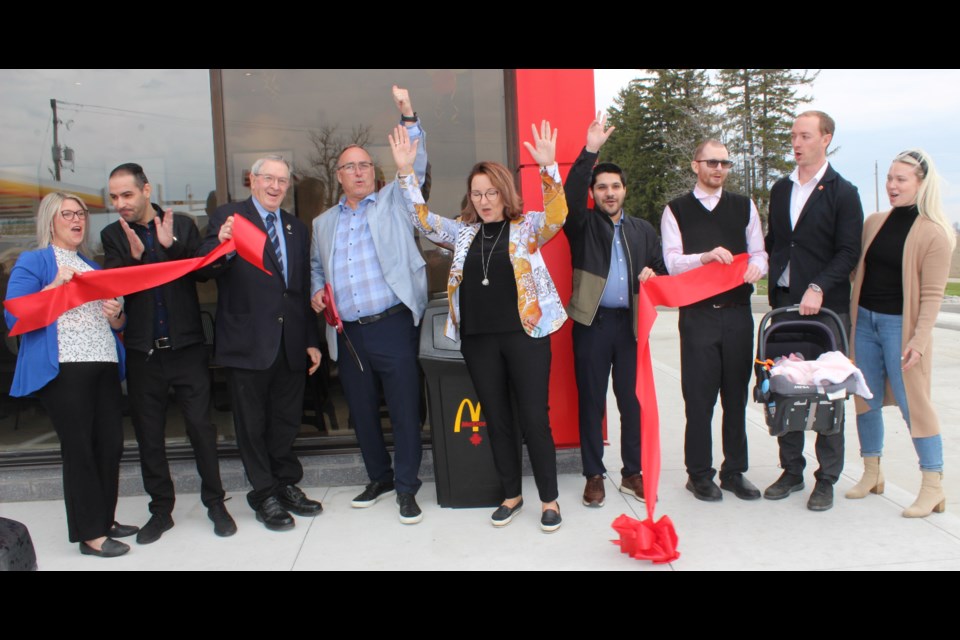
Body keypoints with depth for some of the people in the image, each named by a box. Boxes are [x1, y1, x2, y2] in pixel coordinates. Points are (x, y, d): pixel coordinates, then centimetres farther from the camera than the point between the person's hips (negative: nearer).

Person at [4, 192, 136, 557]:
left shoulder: (92, 266, 22)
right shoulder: (32, 262, 3)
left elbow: (115, 323, 24)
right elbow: (14, 317, -9)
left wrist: (116, 316, 0)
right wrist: (55, 284, -18)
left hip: (105, 365, 6)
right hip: (63, 368, -6)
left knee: (111, 444, 6)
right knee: (79, 448, -2)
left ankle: (105, 520, 20)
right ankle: (90, 534, 7)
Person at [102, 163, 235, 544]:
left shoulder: (182, 226, 4)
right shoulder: (113, 235, 6)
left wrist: (171, 245, -19)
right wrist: (135, 256, -20)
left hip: (186, 345, -1)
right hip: (143, 351, 2)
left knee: (201, 426, 1)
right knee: (148, 434, 9)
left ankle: (215, 503, 15)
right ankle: (161, 509, 23)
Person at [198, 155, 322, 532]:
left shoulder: (296, 229, 14)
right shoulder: (227, 218, -1)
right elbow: (206, 269, -12)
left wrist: (312, 340, 12)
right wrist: (221, 244, -34)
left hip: (290, 342, 5)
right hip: (248, 342, -4)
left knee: (287, 420, 14)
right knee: (253, 424, 6)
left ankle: (287, 485, 28)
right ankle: (265, 495, 19)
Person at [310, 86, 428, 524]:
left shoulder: (393, 202, 8)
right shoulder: (323, 222, 18)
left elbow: (416, 166, -2)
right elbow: (316, 266, 27)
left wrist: (408, 117, -10)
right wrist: (317, 290, 7)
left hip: (393, 326, -4)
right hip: (348, 333, 4)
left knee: (404, 409, -3)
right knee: (362, 411, 13)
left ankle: (406, 488, 9)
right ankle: (379, 477, 31)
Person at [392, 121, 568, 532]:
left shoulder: (527, 227, 0)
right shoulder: (463, 231, 11)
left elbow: (556, 214, -17)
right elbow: (423, 220, 6)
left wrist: (548, 167, -31)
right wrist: (405, 172, -5)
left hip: (525, 334, -4)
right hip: (478, 339, 4)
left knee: (534, 418, 0)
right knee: (497, 419, 12)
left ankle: (549, 499, 15)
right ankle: (511, 495, 26)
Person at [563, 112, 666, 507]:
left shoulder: (643, 230, 15)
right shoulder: (583, 224, 6)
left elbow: (661, 271, 19)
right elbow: (570, 195, -13)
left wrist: (652, 277, -5)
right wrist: (590, 151, -21)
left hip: (631, 323, 3)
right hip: (593, 323, -2)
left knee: (632, 401, 6)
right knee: (591, 401, 3)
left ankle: (632, 473, 19)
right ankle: (594, 476, 14)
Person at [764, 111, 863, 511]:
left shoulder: (842, 193, -1)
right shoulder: (781, 189, 14)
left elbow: (849, 252, -7)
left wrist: (818, 288, -19)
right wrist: (776, 290, 9)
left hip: (826, 307, -4)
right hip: (784, 304, 5)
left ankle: (826, 479, 11)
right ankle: (792, 470, 19)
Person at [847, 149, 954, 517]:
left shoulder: (934, 234, -9)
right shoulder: (874, 223, 7)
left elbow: (932, 294, -11)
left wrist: (919, 340, -16)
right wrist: (853, 315, 6)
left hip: (901, 325, -5)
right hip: (864, 321, 6)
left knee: (912, 403, -2)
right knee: (867, 400, 11)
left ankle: (933, 487, 10)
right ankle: (871, 473, 25)